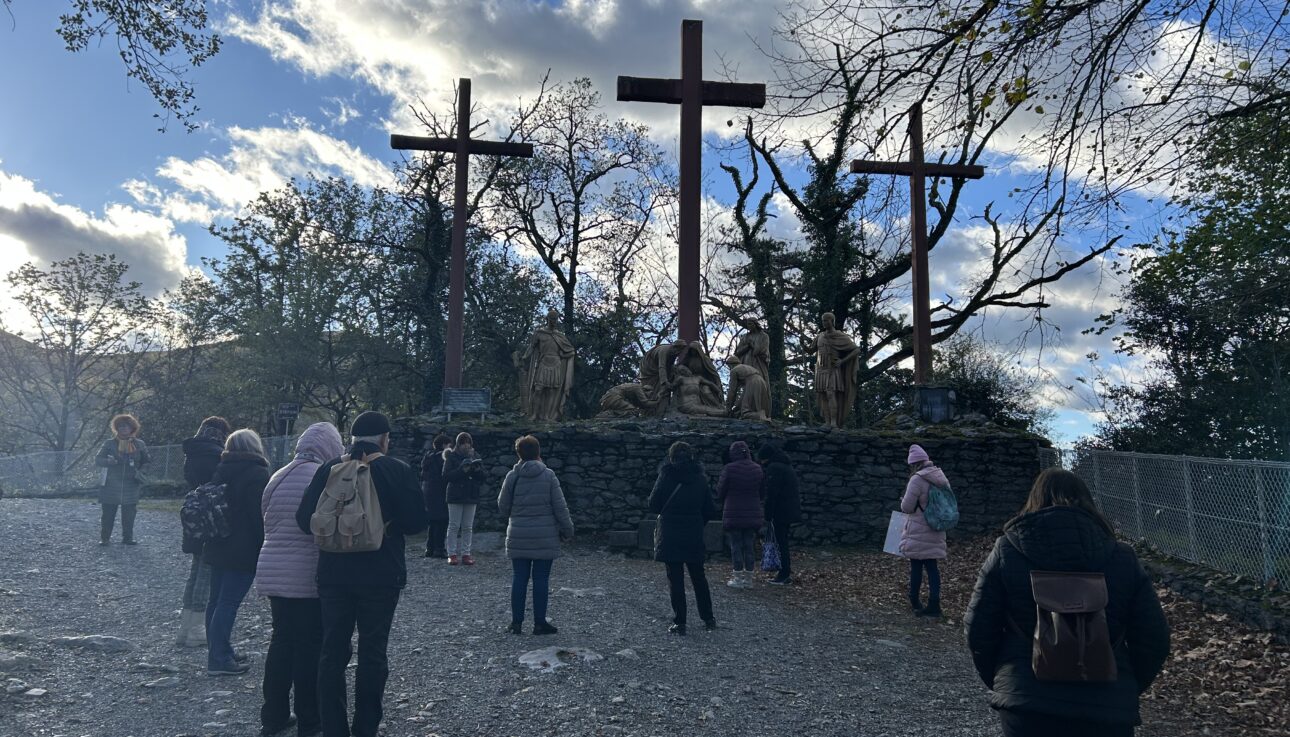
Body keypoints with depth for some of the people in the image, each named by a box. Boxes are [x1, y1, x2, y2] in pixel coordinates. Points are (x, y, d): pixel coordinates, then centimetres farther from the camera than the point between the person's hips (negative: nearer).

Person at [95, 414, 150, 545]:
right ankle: (104, 537, 10)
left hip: (130, 487, 1)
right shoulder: (110, 444, 3)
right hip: (111, 486, -1)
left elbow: (146, 463, 18)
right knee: (108, 514, 1)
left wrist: (141, 473, 6)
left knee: (129, 515, 2)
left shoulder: (139, 445, 7)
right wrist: (108, 461, -18)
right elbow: (97, 460, 0)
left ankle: (128, 537, 11)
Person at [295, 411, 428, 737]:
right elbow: (416, 523, -7)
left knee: (333, 652, 11)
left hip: (334, 574, 3)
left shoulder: (329, 469, 2)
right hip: (381, 575, -2)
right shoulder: (398, 471, -7)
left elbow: (305, 520, 1)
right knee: (372, 652, 6)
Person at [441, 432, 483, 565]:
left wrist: (477, 470, -11)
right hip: (455, 496, -3)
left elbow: (482, 478, 10)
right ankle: (452, 554, 2)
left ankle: (466, 554, 9)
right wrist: (462, 470, -20)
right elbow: (446, 476, -9)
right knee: (454, 525, -2)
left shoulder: (475, 456, 10)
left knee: (468, 527, 5)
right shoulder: (451, 456, 0)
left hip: (471, 496, 3)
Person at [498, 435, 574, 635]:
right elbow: (560, 507, -5)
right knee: (541, 578, 4)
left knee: (519, 578, 8)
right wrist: (568, 530, 5)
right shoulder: (548, 476, -6)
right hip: (545, 537, -2)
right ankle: (540, 623, 8)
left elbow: (503, 506, 5)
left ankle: (516, 621, 13)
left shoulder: (512, 476, -2)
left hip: (518, 537, 2)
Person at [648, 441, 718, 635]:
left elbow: (653, 505, -7)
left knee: (675, 579, 3)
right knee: (698, 577, 17)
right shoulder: (700, 479, 2)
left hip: (670, 537, -3)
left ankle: (679, 622, 4)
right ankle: (708, 618, 24)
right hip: (694, 537, 3)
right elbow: (710, 511, 3)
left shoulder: (666, 476, -9)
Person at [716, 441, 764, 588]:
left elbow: (720, 491, -5)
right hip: (752, 514, 4)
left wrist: (722, 503, 15)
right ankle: (748, 579, 13)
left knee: (736, 546, 3)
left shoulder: (729, 469, -13)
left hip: (733, 514, -4)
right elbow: (761, 492, 9)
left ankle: (738, 579, 6)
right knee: (749, 546, 10)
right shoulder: (757, 469, 1)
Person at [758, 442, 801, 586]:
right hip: (791, 511, 9)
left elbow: (771, 493, -18)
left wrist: (768, 515, -15)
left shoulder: (774, 468, -14)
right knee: (783, 543, 16)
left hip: (780, 512, -9)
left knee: (780, 543, -4)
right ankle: (786, 573, 20)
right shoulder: (788, 466, 17)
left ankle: (784, 575, -1)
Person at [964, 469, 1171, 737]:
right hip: (1107, 709, 1)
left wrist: (1000, 682, 15)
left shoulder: (1007, 552, -2)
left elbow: (979, 632, -1)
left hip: (1027, 705, -1)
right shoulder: (1122, 558, 2)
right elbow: (1154, 640, 4)